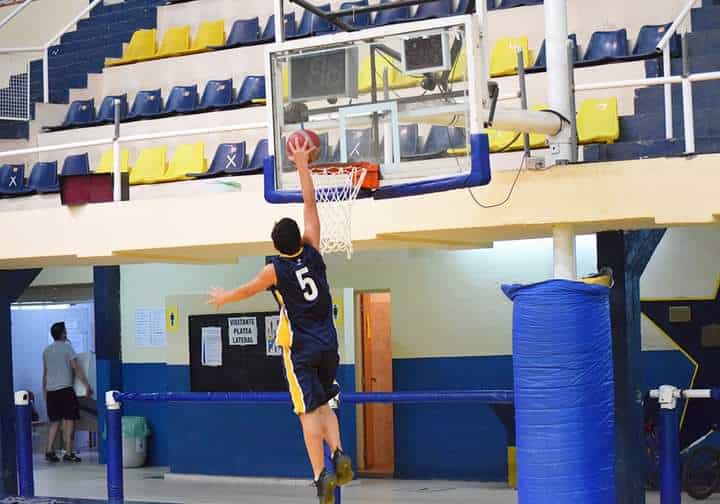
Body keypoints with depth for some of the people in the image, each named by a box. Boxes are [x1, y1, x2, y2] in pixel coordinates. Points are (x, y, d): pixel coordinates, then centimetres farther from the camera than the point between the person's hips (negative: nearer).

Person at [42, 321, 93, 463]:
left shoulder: (47, 350, 13)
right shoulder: (67, 347, -5)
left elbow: (45, 373, 16)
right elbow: (77, 368, -10)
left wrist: (44, 391, 23)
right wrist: (87, 386, -8)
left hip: (51, 391, 6)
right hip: (65, 389, -6)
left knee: (55, 421, 12)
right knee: (69, 420, -2)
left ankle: (49, 451, 4)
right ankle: (68, 453, -4)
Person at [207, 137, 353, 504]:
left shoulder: (275, 270, -8)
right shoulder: (312, 253, -1)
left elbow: (246, 291, 12)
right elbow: (310, 205, 5)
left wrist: (223, 298, 32)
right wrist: (302, 164, 10)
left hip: (301, 349, -4)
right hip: (328, 343, 4)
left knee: (309, 411, -6)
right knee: (323, 403, 17)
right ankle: (338, 454, -4)